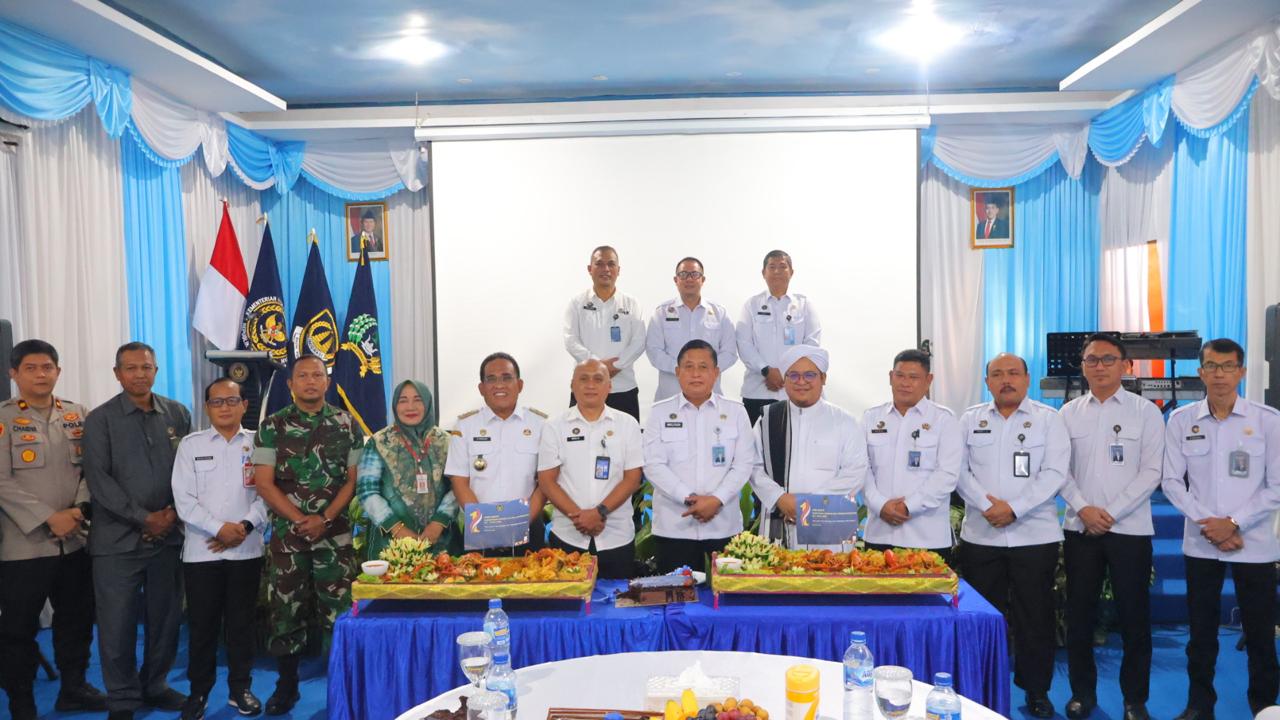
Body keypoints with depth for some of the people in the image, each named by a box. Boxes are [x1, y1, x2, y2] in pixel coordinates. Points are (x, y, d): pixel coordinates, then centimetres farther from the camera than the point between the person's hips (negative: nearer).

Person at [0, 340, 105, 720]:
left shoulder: (78, 415, 7)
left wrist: (80, 508, -13)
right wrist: (48, 519, -16)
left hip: (76, 540, 4)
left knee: (77, 619, 13)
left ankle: (73, 688, 29)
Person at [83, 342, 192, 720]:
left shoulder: (177, 414, 7)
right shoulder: (100, 419, -1)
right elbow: (98, 479, -9)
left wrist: (174, 512, -5)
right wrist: (144, 518, -13)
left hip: (168, 536, 3)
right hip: (118, 539, -3)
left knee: (166, 617, 11)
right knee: (117, 623, 3)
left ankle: (155, 686, 28)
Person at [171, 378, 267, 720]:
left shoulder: (258, 443, 4)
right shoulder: (191, 444, 4)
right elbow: (184, 499, -3)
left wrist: (245, 527, -13)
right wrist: (219, 528, -13)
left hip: (246, 550, 0)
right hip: (201, 550, 0)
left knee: (241, 622, 8)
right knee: (202, 624, 6)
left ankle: (240, 687, 21)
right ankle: (199, 691, 21)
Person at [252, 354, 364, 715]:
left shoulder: (347, 424, 3)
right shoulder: (272, 426, 1)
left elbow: (353, 479, 2)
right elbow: (264, 483, -3)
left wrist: (325, 518, -11)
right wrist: (300, 520, -11)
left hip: (335, 533, 0)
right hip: (286, 532, 1)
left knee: (338, 609, 0)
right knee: (285, 610, 6)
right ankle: (286, 686, 20)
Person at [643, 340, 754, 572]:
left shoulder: (735, 411, 7)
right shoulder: (660, 412, 4)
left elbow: (744, 464, 1)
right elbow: (654, 465, -3)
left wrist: (716, 500, -12)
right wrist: (689, 499, -13)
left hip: (724, 526, 1)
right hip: (674, 527, -1)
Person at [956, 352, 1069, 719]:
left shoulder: (1048, 419, 3)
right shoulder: (970, 420, 8)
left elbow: (1054, 473, -7)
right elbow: (959, 470, 2)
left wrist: (1014, 508, -16)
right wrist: (987, 505, -14)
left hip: (1035, 536, -1)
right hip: (980, 535, 2)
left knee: (1035, 618, 6)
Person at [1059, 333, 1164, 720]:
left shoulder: (1146, 412, 0)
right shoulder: (1069, 412, 6)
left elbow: (1151, 472, -5)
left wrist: (1111, 513, -12)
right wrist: (1083, 508, -11)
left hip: (1130, 528, -2)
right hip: (1080, 527, 2)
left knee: (1134, 616, 4)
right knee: (1079, 614, 7)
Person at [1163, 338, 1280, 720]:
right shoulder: (1181, 420, 1)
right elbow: (1171, 481, 1)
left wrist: (1234, 523, -13)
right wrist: (1208, 524, -10)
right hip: (1200, 543, 1)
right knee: (1201, 631, 11)